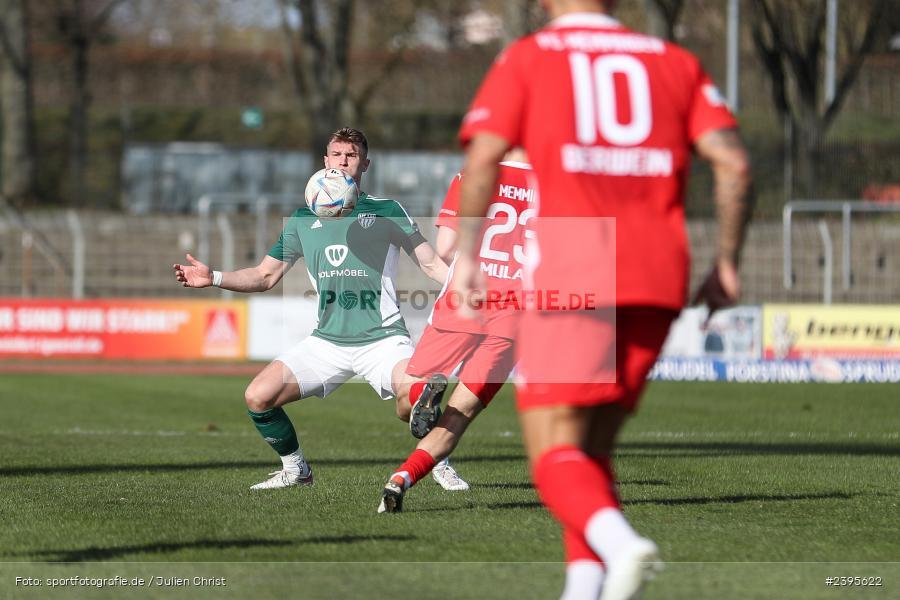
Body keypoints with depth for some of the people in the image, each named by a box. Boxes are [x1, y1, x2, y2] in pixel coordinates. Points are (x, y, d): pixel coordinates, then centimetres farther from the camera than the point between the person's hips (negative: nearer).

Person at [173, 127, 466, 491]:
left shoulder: (385, 212, 5)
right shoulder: (304, 219, 13)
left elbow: (431, 263, 5)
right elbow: (265, 275, 19)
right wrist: (213, 278, 5)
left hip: (382, 338, -4)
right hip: (328, 341, 4)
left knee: (413, 393, -33)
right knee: (258, 396, -10)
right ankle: (295, 469, 14)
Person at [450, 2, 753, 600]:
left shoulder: (525, 60, 8)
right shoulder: (675, 63, 17)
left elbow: (482, 159, -7)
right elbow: (734, 161, 5)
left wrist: (466, 254, 0)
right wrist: (727, 264, 10)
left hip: (569, 275, -4)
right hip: (659, 280, 4)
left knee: (554, 456, -4)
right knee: (592, 447, 17)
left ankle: (620, 543, -33)